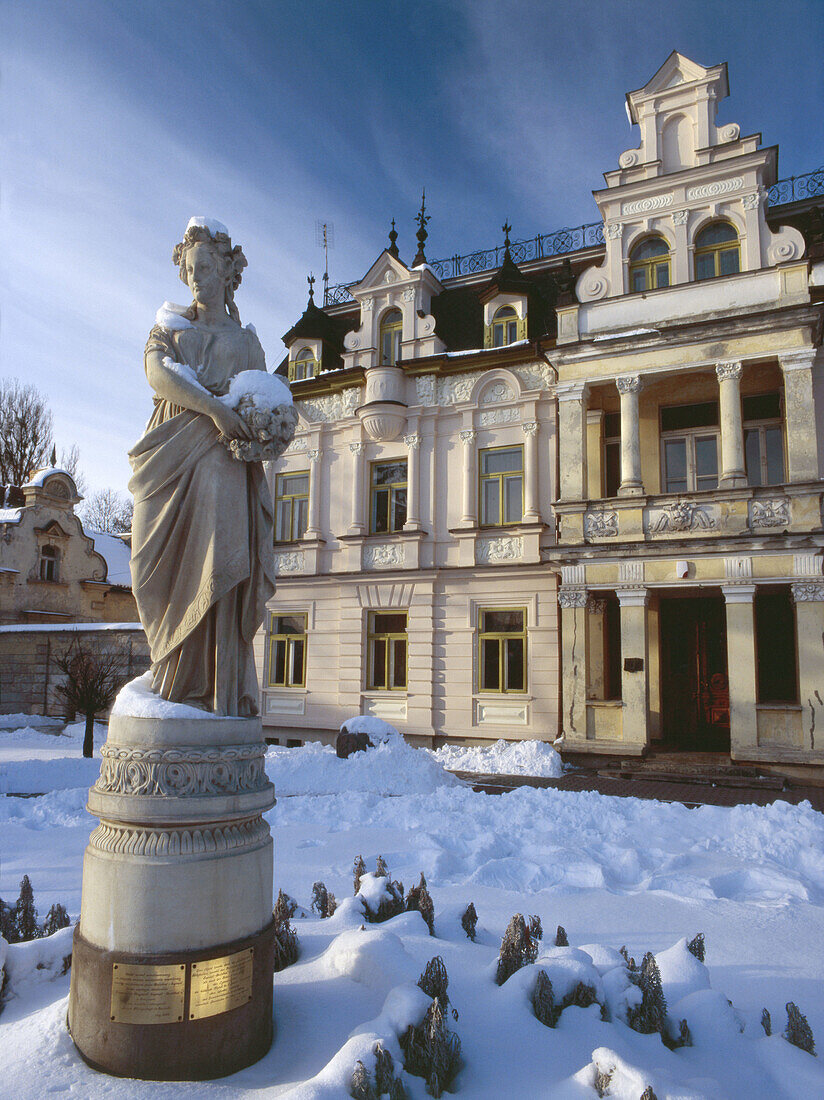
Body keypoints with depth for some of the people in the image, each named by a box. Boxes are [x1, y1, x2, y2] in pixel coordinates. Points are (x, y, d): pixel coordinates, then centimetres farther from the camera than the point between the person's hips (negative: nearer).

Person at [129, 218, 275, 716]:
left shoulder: (245, 340, 22)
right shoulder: (168, 328, 22)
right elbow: (158, 372, -1)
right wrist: (214, 406, -17)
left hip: (221, 455, -2)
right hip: (171, 453, 2)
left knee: (215, 559, -19)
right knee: (166, 565, -9)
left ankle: (216, 685, -22)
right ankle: (173, 672, -3)